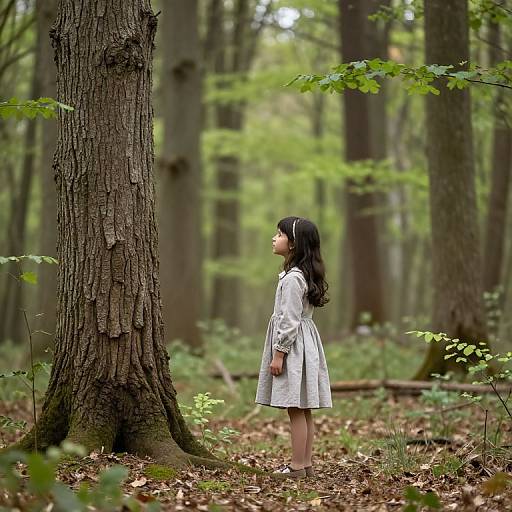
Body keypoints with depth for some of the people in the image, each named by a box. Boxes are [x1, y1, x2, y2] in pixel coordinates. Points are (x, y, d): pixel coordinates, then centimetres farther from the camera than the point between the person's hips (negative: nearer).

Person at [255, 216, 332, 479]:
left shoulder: (293, 278, -17)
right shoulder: (304, 274, 14)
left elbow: (289, 320, -20)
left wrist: (278, 353, -17)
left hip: (292, 345, -10)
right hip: (304, 341, 10)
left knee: (296, 409, -6)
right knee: (304, 409, 11)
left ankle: (297, 466, -3)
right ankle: (306, 463, 16)